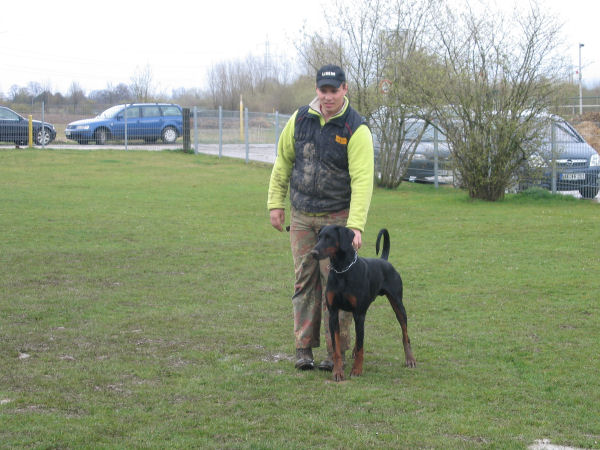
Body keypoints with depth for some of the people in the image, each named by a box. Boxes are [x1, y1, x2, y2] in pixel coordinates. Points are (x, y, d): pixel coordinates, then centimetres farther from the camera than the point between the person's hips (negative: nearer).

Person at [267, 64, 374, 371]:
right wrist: (276, 202, 9)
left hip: (337, 216, -4)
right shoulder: (300, 120, 0)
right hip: (301, 217, 4)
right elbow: (283, 161, 13)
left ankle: (336, 351, 5)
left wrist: (356, 226, -28)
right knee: (305, 280, 4)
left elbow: (362, 181, -20)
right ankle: (304, 348, 9)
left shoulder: (356, 130, -13)